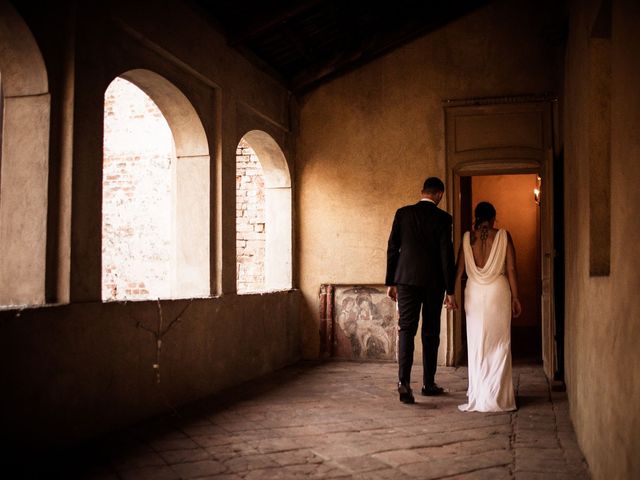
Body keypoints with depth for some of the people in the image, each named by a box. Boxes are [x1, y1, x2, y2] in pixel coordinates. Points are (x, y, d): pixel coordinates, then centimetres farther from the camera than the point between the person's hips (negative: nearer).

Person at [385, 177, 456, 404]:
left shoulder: (403, 213, 3)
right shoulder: (442, 218, -5)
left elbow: (392, 248, 3)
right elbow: (446, 255, -7)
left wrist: (390, 282, 9)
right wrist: (450, 290, -3)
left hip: (406, 279, 1)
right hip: (433, 282, -1)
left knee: (406, 330, 0)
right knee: (431, 333, 11)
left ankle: (404, 380, -17)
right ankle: (428, 383, 19)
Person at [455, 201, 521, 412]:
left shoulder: (467, 238, 1)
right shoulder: (503, 236, -2)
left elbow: (459, 269, 2)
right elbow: (511, 269, -3)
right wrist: (515, 297, 4)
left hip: (474, 292, 1)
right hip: (498, 291, -1)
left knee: (476, 344, 9)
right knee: (498, 344, 6)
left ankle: (478, 395, 12)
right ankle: (496, 396, 7)